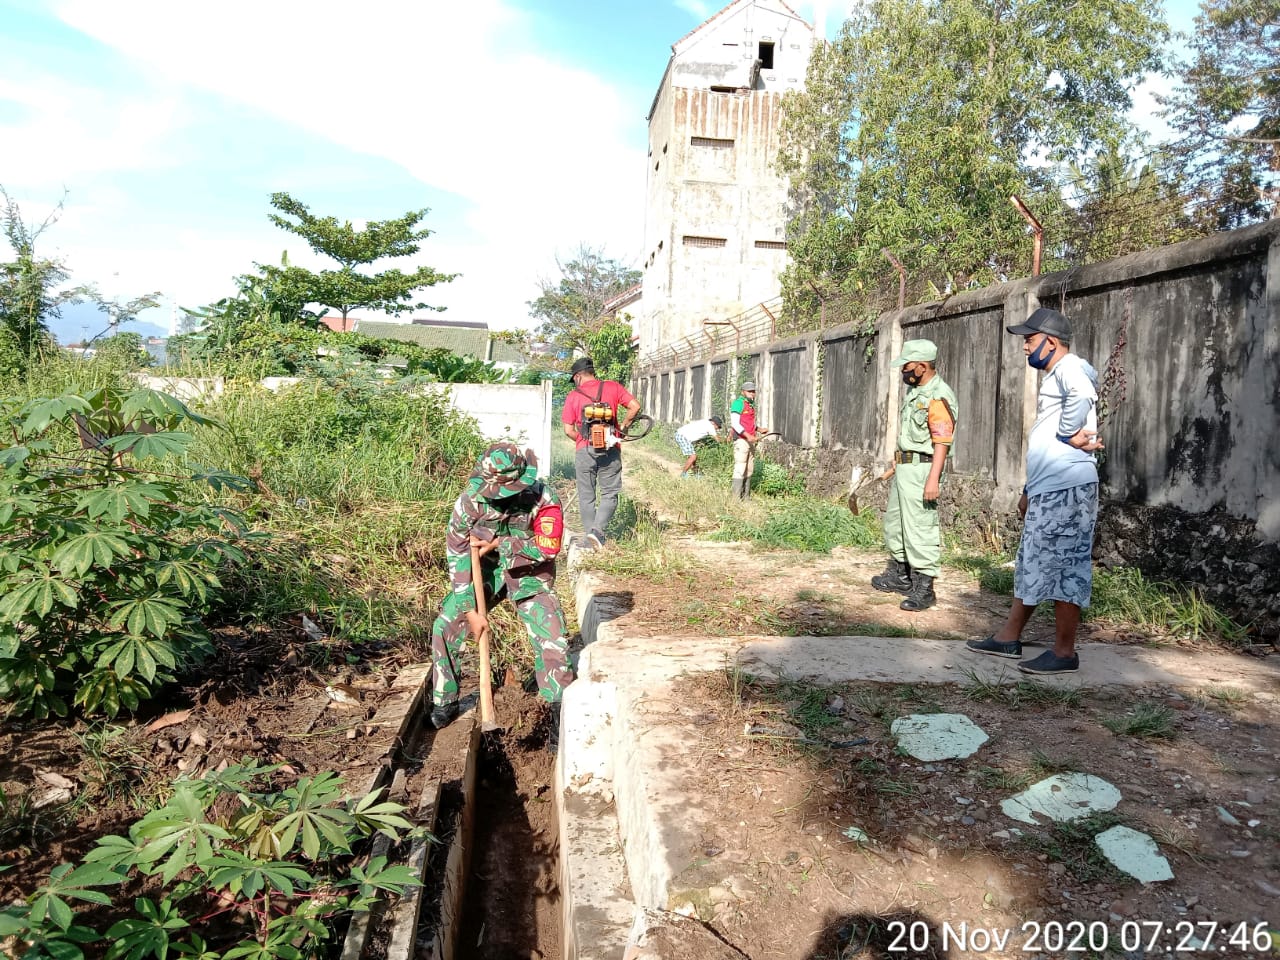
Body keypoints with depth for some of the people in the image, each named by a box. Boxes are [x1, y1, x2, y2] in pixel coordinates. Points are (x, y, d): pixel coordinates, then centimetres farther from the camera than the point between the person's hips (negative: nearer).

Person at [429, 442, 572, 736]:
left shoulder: (542, 497, -25)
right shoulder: (470, 499, -20)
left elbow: (547, 548, -23)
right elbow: (457, 555, -16)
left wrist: (497, 544, -25)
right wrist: (470, 610, -18)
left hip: (529, 578, -2)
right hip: (484, 573, 2)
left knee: (553, 641, -11)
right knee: (445, 626, -9)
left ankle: (560, 715, 8)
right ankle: (444, 703, 10)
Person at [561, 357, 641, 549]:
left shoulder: (573, 396, 5)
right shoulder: (612, 387, 6)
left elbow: (569, 431, 0)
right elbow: (635, 406, -2)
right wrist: (622, 427, 10)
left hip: (584, 451, 0)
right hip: (610, 450, 0)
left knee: (586, 496, 11)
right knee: (609, 494, 8)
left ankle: (593, 539, 12)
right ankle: (597, 529, -12)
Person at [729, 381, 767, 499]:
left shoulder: (750, 404, 17)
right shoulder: (738, 403, -11)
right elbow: (735, 423, -18)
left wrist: (760, 429, 10)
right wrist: (748, 436, -25)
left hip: (750, 440, 9)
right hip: (741, 440, -9)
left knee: (749, 469, 10)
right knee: (740, 469, -11)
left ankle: (746, 497, 16)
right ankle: (736, 498, -9)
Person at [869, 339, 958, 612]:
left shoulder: (939, 397, -18)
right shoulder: (913, 390, 12)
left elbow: (942, 442, -22)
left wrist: (933, 479, -26)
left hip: (921, 469, -10)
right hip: (904, 467, 11)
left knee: (919, 529, -6)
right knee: (894, 521, 20)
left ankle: (924, 589, 3)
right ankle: (899, 576, 35)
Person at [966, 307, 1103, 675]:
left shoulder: (1069, 367, -9)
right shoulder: (1054, 377, 22)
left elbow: (1082, 395, -36)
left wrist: (1069, 434, -21)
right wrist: (1029, 491, 25)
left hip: (1067, 488, -11)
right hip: (1047, 490, 11)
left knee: (1063, 569, -4)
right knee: (1032, 566, 15)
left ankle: (1065, 653, 5)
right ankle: (1008, 638, 23)